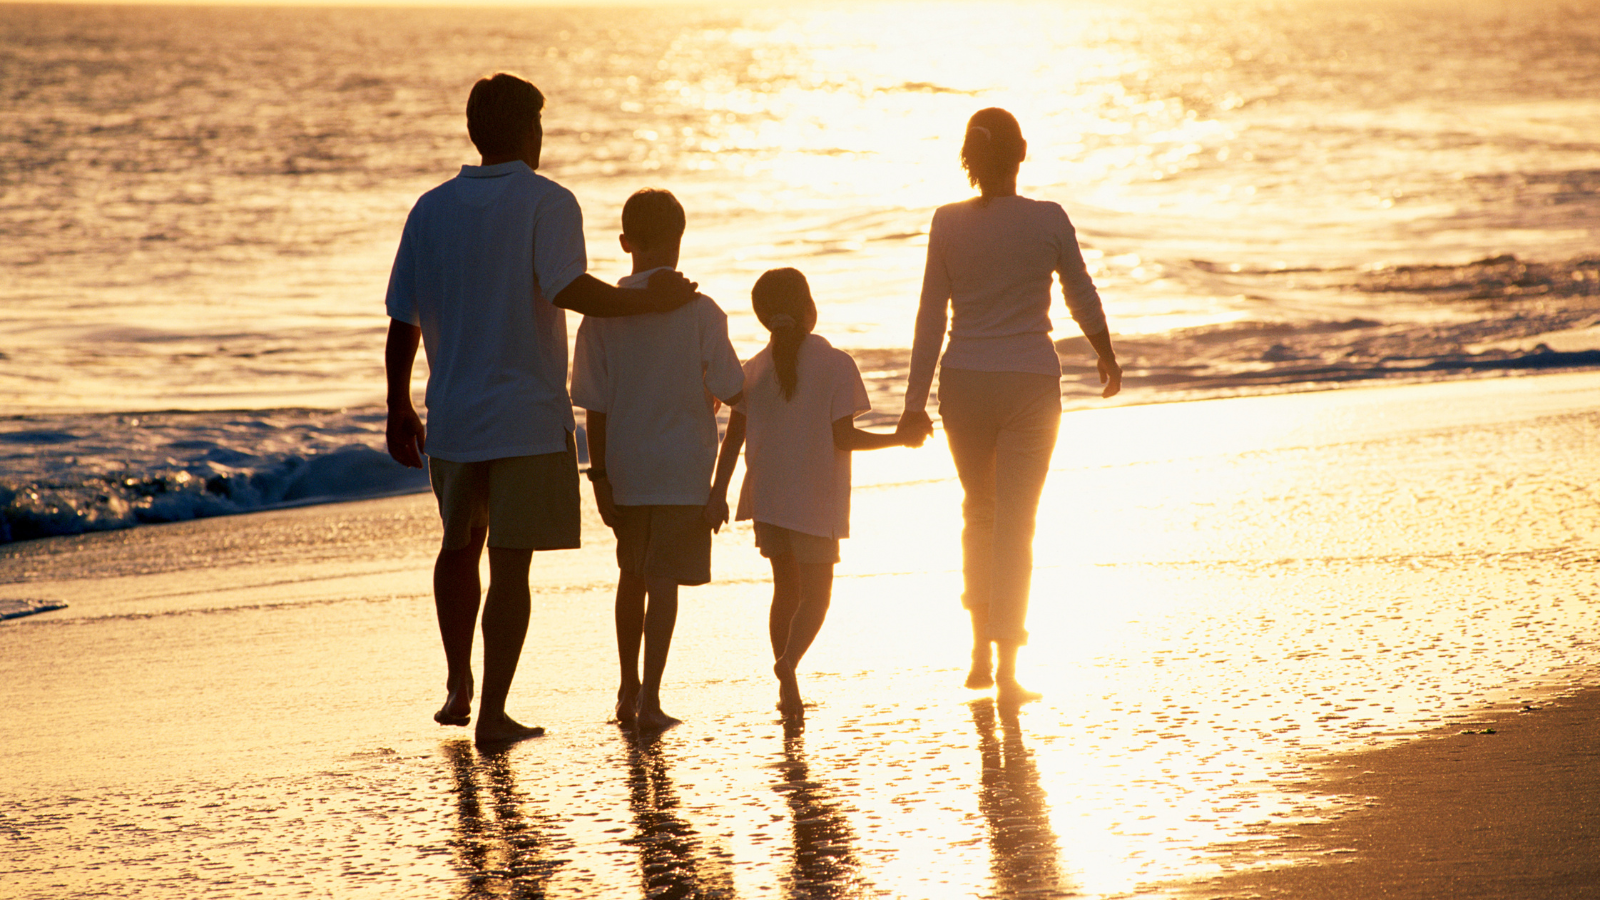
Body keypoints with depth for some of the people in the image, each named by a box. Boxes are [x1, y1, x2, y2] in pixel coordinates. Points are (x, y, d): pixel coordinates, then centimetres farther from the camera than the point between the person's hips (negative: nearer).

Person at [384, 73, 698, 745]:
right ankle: (493, 713, -1)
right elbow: (568, 288, -24)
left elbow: (404, 321, 7)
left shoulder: (431, 209, 6)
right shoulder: (546, 203, -8)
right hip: (527, 416, -4)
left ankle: (458, 685, 25)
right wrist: (651, 301, -12)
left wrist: (398, 409, 17)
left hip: (452, 415, 4)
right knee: (510, 564, 0)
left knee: (459, 547, 24)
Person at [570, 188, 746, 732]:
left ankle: (629, 689, 27)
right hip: (684, 466, -3)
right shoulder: (700, 312, -9)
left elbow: (595, 406, -2)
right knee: (664, 580, -1)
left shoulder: (602, 314, -4)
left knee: (632, 574, 19)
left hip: (625, 464, 3)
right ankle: (650, 701, -6)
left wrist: (600, 474, 5)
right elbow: (732, 392, -5)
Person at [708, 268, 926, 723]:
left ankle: (788, 689, 12)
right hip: (815, 499, -4)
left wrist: (718, 492, 5)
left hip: (767, 497, 4)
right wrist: (900, 439, -1)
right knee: (816, 594, 4)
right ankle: (789, 659, -24)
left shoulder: (755, 370, 3)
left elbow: (733, 437, 1)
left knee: (786, 590, 17)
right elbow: (843, 438, -12)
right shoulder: (836, 365, -10)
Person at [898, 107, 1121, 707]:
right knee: (1015, 523, 3)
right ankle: (1006, 671, 0)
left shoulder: (948, 224, -5)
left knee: (979, 511, 21)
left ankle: (981, 653, 22)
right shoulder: (1048, 220, -8)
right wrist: (1107, 359, 22)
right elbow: (1083, 298, 4)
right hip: (1030, 385, -2)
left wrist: (916, 402, 2)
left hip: (964, 385, 2)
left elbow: (931, 317, -3)